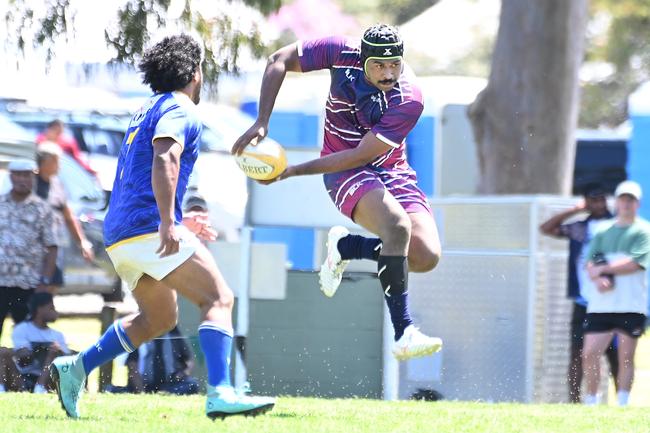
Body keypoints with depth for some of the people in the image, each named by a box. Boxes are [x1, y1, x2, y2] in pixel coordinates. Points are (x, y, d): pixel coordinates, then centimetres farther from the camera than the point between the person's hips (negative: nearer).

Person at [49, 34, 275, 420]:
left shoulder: (146, 112, 26)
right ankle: (220, 395, -28)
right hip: (149, 228, -9)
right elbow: (164, 159, -22)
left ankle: (76, 368, 15)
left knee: (160, 319, 22)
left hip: (119, 235, 10)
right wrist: (168, 222, -30)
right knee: (219, 299, -12)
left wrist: (178, 221, 40)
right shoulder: (180, 110, -4)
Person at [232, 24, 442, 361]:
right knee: (398, 223, -32)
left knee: (427, 256, -17)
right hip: (346, 173, -2)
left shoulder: (410, 100, -22)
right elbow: (279, 61, -5)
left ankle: (344, 247, 9)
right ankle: (403, 335, -34)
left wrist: (294, 171, -22)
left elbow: (361, 154, -22)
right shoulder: (343, 54, -18)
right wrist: (261, 123, -14)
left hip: (392, 172, 2)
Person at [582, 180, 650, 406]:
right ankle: (591, 401, 9)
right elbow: (590, 264, 8)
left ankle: (622, 404, 3)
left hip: (631, 305, -4)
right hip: (600, 304, 4)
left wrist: (603, 269, -7)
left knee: (626, 357, -2)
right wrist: (598, 279, -13)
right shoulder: (603, 231, 15)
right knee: (589, 354, -1)